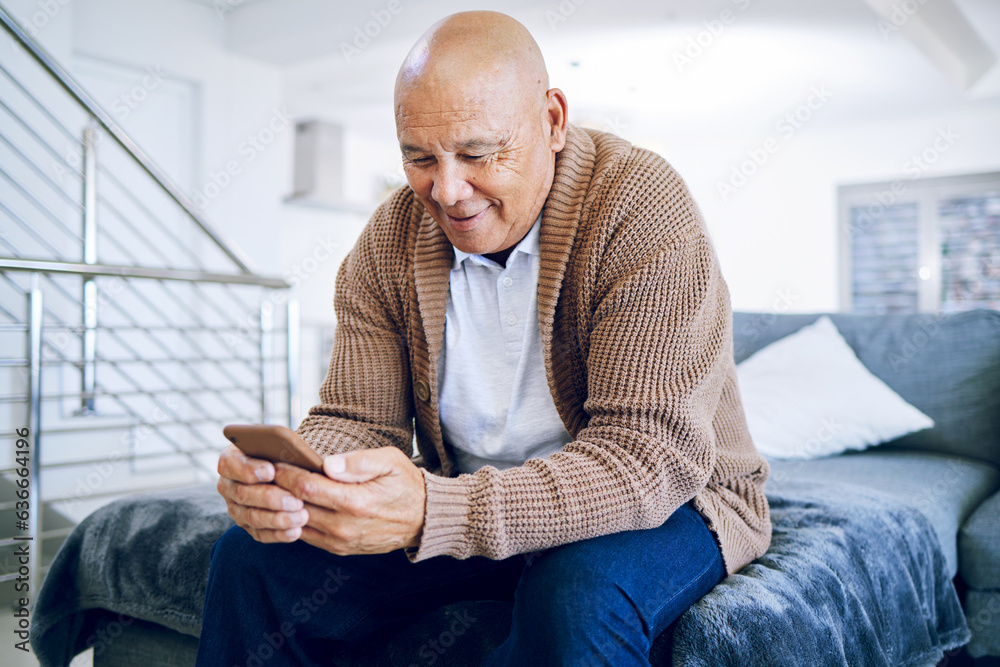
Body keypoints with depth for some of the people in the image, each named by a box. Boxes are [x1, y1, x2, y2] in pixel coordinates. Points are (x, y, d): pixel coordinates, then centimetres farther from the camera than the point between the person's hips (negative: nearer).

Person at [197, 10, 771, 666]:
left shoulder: (643, 209, -22)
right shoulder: (389, 242, -4)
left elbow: (651, 456, -29)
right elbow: (359, 421, -5)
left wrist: (434, 513, -42)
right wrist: (286, 479, -30)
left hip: (660, 503, -3)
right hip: (475, 505, 4)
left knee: (579, 602, -37)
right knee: (252, 557, -10)